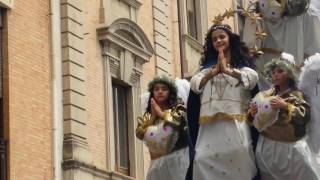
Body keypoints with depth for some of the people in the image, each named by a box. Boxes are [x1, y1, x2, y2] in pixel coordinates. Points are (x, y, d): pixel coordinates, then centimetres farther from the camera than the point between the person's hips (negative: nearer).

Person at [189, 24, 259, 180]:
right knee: (203, 159, -14)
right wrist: (215, 70, -2)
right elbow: (194, 84, 8)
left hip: (235, 121, -2)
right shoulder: (209, 65, 23)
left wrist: (227, 70, -8)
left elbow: (253, 79, -5)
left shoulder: (241, 62, 14)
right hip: (211, 123, 3)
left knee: (237, 156, -16)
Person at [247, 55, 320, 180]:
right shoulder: (265, 95, 7)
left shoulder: (296, 95, -1)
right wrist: (252, 113, -10)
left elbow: (305, 116, -16)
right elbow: (253, 120, 11)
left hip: (291, 148, -3)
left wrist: (285, 106, -22)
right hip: (267, 147, 3)